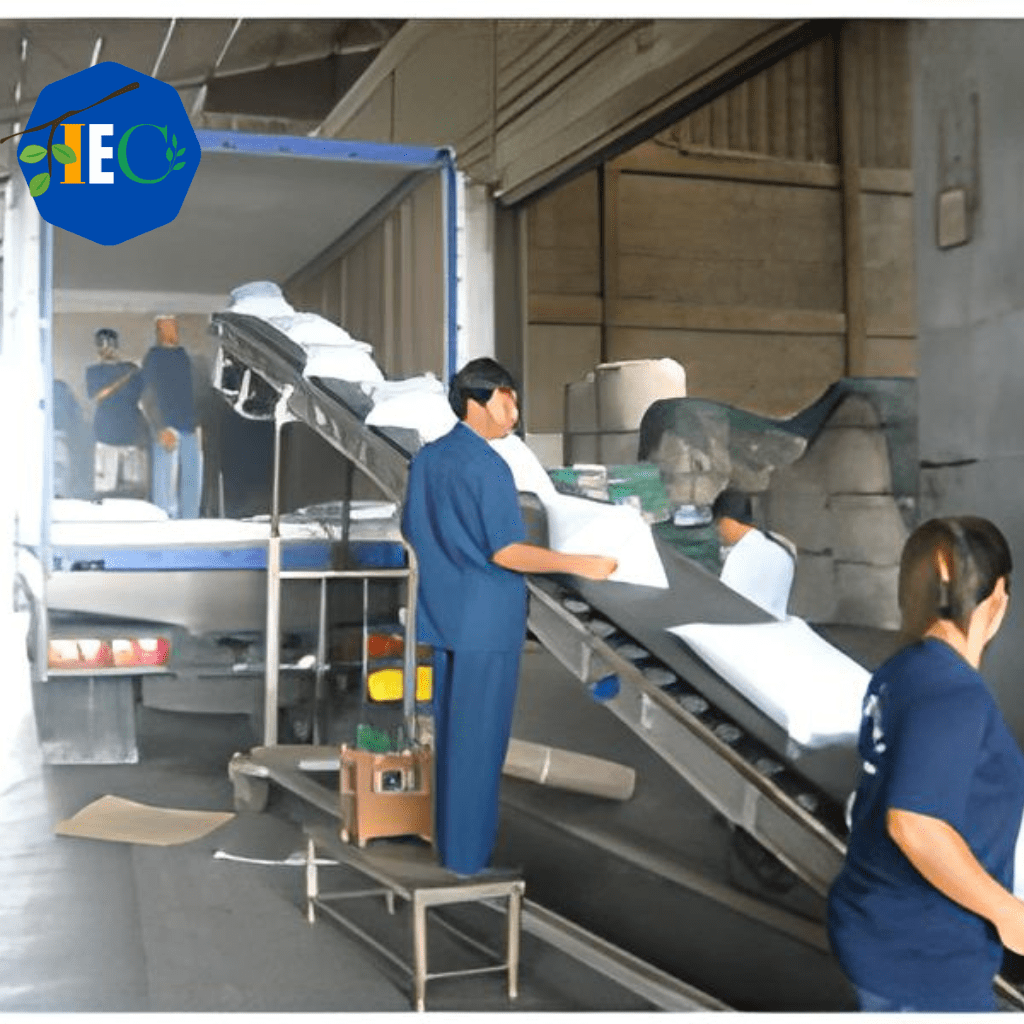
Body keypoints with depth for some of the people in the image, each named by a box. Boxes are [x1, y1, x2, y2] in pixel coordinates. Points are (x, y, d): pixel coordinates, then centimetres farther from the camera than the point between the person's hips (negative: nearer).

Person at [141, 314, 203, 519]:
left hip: (189, 428, 7)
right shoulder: (153, 358, -4)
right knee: (167, 483, -7)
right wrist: (161, 429, -18)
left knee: (192, 484, 8)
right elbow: (148, 399, -9)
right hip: (168, 429, -7)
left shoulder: (182, 354, 16)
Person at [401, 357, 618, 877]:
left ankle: (447, 839, 27)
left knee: (448, 729, 16)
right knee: (480, 736, 3)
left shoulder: (426, 458, 7)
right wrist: (581, 563, -17)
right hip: (487, 619, -8)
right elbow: (506, 553, -19)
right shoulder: (488, 466, -17)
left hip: (441, 614, 8)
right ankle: (468, 853, 12)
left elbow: (411, 534, 14)